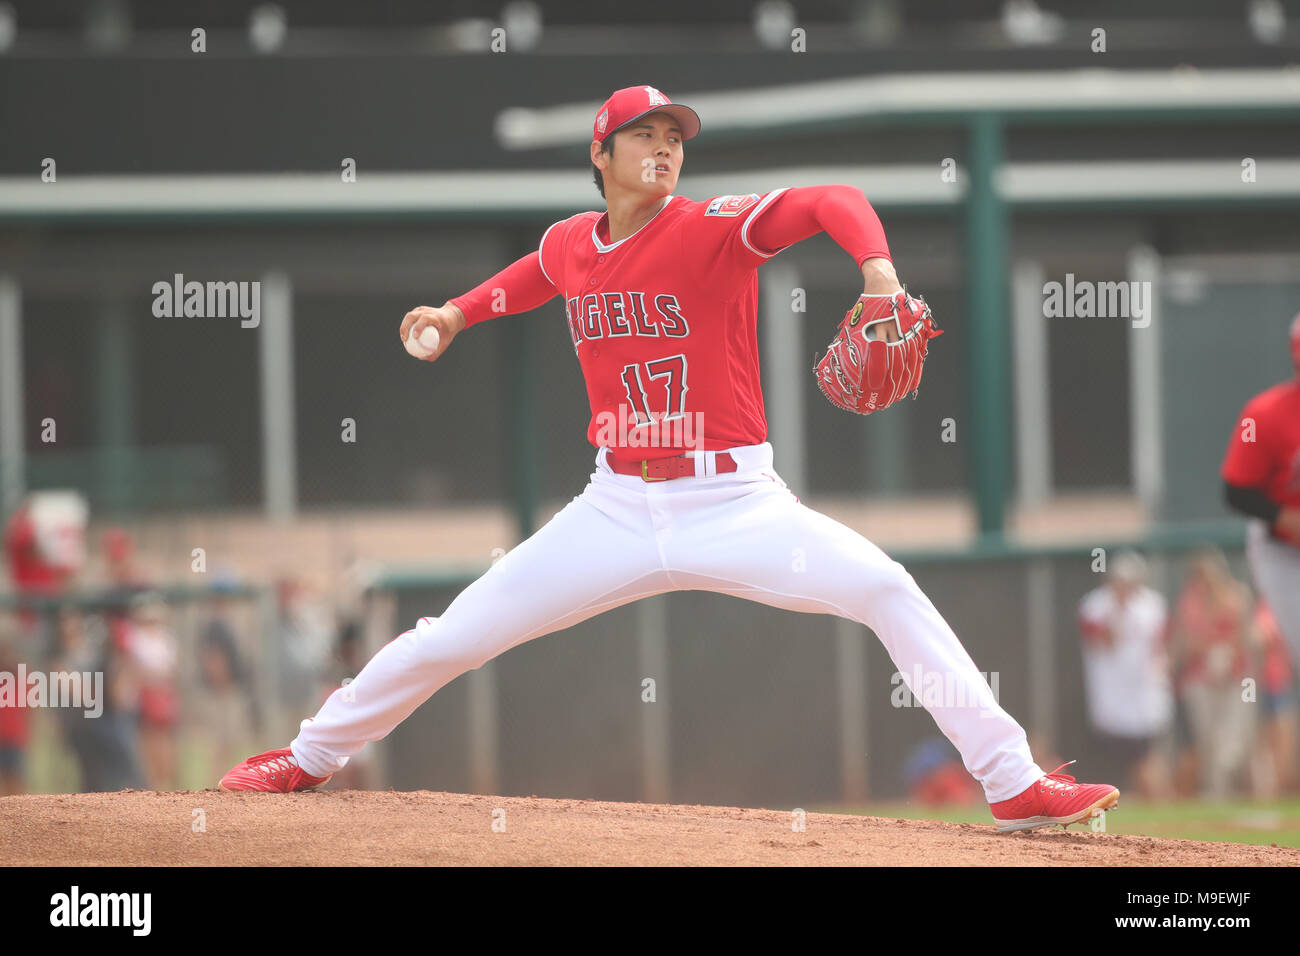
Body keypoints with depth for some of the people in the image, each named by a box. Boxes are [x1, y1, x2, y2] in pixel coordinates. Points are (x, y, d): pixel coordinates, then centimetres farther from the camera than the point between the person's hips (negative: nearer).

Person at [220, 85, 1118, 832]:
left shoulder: (713, 228, -12)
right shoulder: (570, 244, 3)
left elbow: (832, 202, -29)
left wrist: (877, 269, -46)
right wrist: (461, 311, 19)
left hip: (733, 506, -4)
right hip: (617, 511, 4)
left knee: (888, 591, -23)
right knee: (453, 636, 2)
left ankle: (1014, 784, -19)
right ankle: (312, 756, 24)